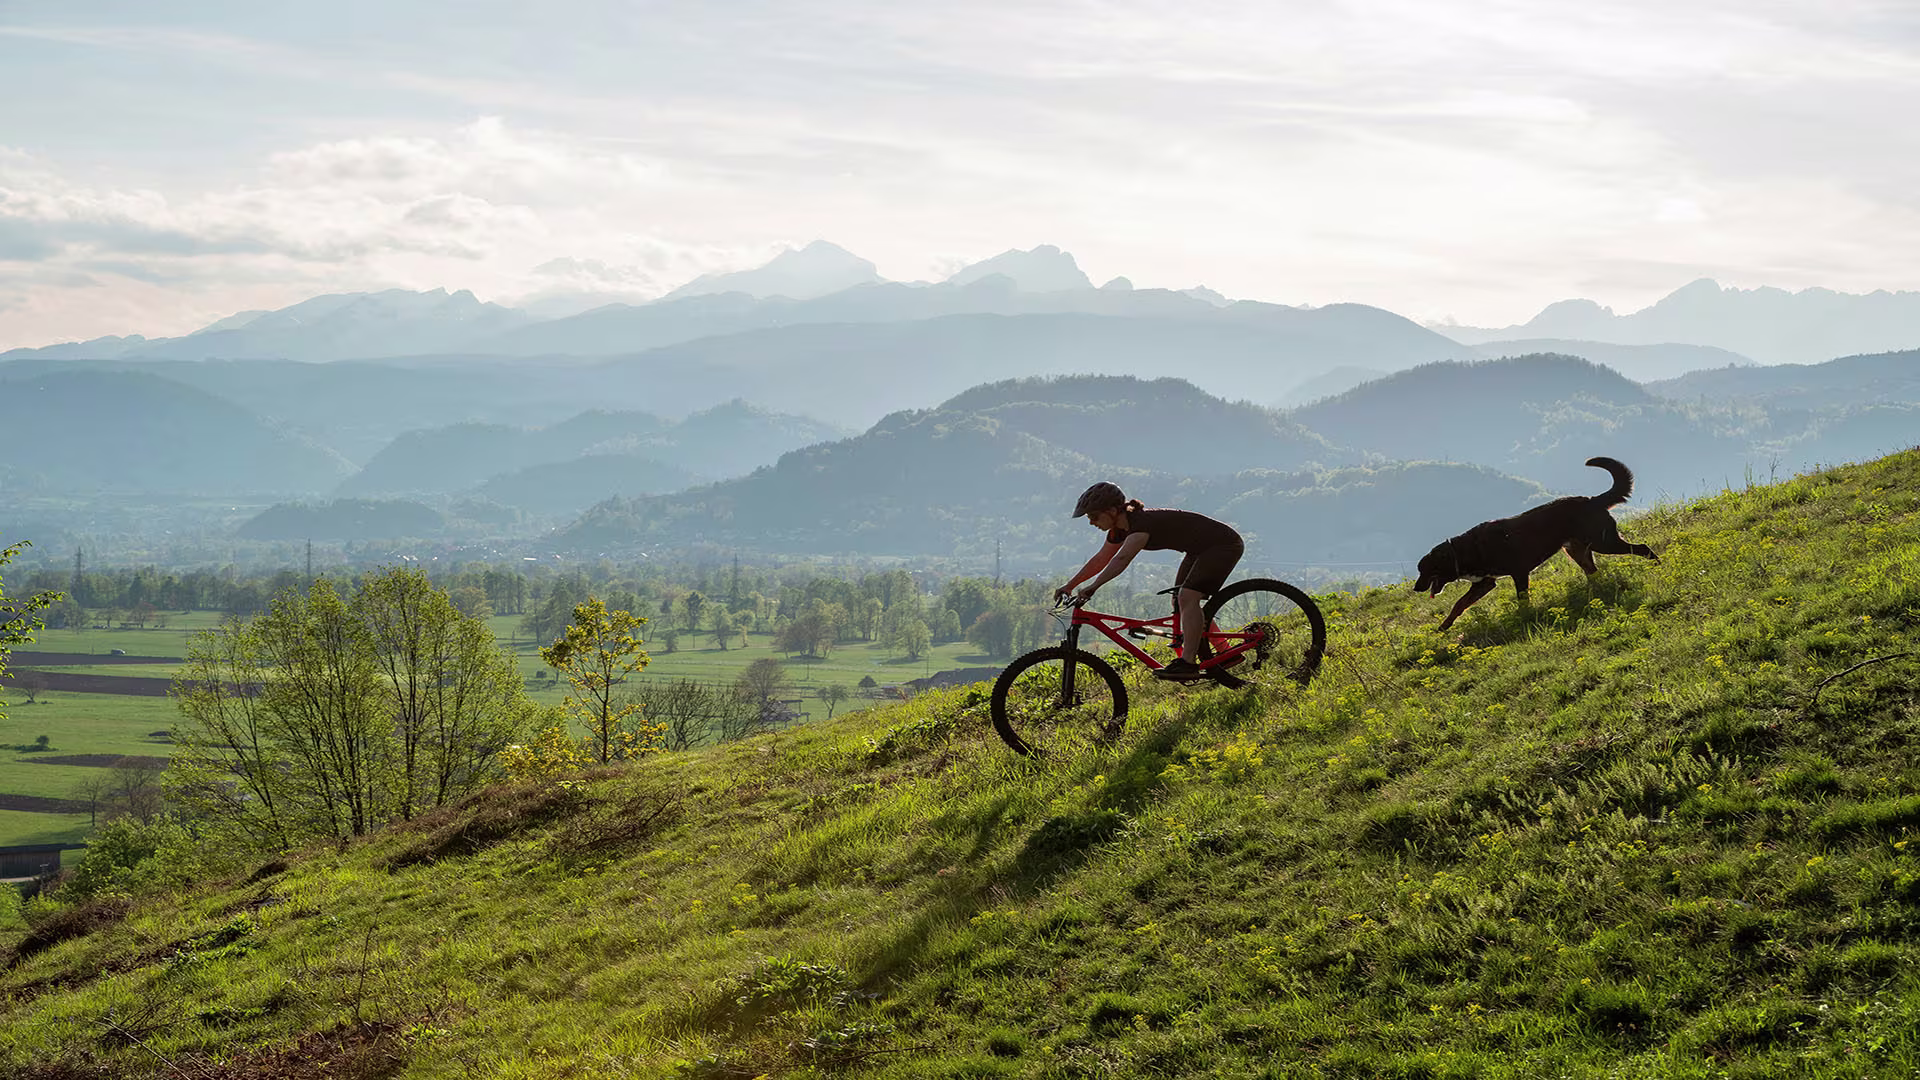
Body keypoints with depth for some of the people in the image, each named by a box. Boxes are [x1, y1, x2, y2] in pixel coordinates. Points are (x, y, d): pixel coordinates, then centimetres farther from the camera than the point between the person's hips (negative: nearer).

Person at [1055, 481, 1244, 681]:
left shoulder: (1142, 523, -29)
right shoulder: (1121, 529, 1)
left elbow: (1122, 559, -43)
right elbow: (1101, 560, 11)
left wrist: (1093, 586, -51)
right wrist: (1069, 586, 8)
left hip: (1224, 544, -10)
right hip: (1200, 549, 10)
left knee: (1187, 597, -23)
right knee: (1179, 602, 11)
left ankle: (1187, 663, -23)